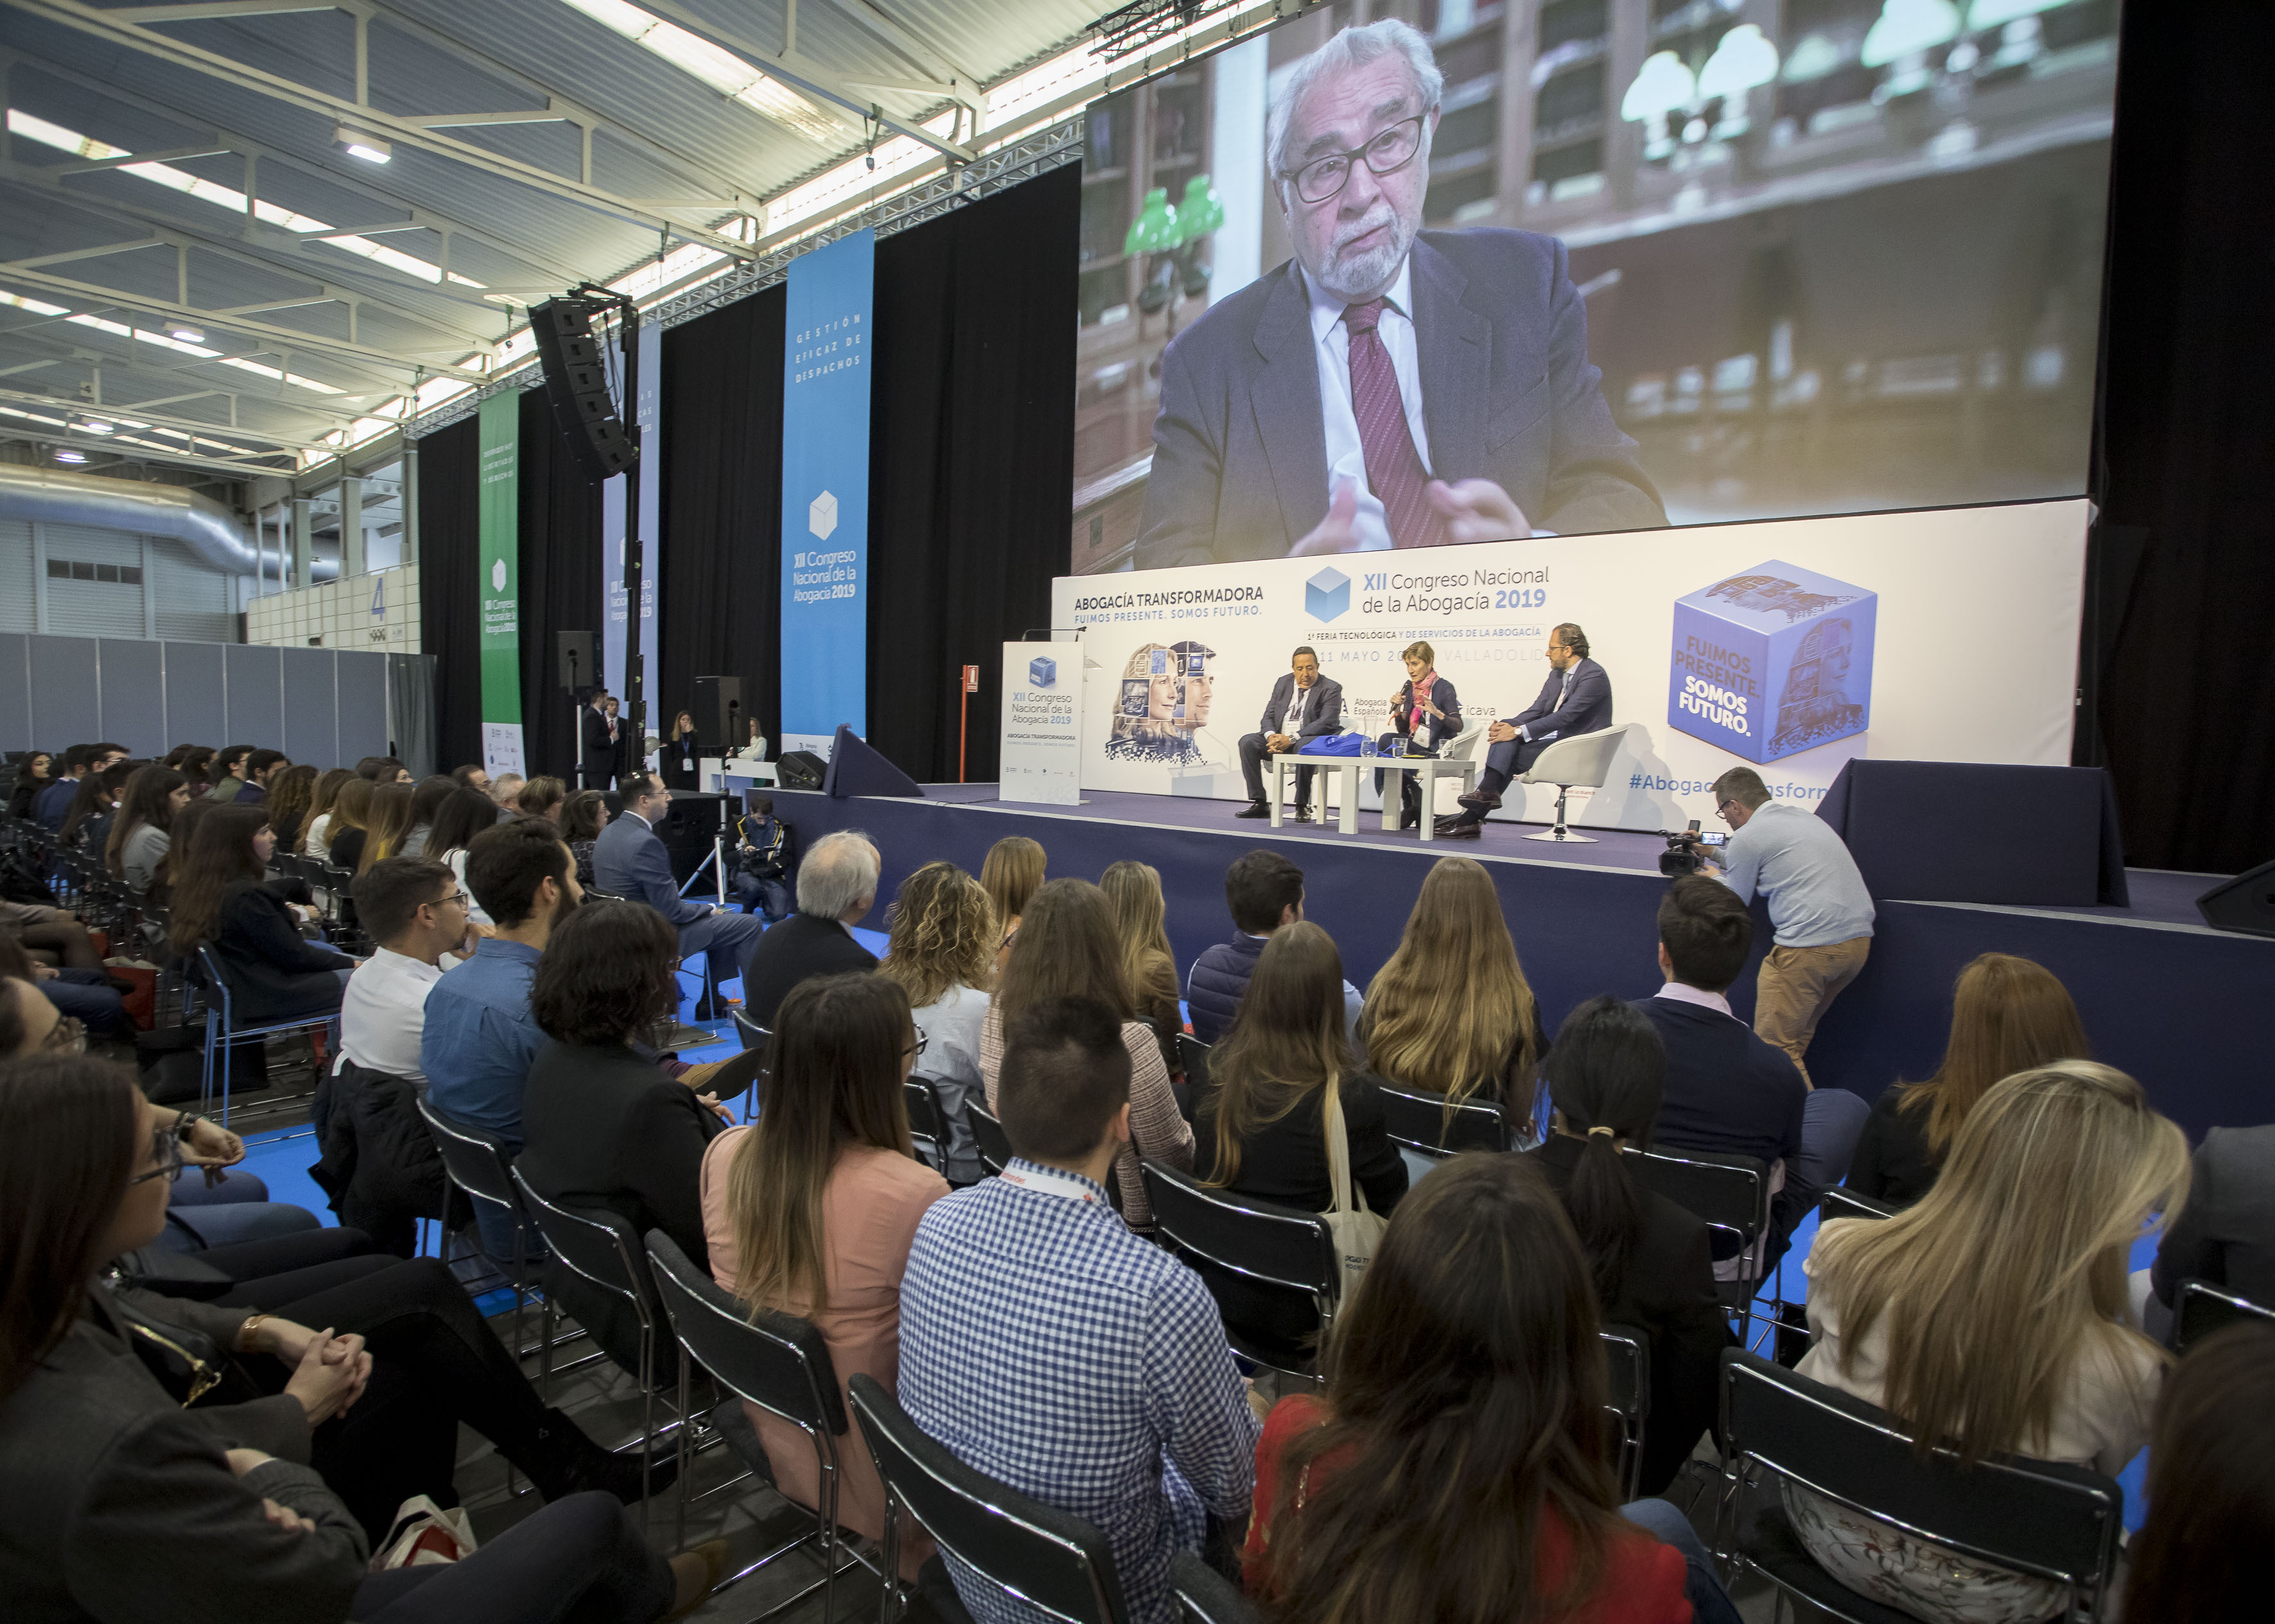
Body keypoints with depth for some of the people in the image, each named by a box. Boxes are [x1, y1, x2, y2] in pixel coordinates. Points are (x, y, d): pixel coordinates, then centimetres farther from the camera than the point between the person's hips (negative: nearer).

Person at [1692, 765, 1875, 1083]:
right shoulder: (1802, 815, 21)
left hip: (1812, 946, -9)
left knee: (1775, 1046, -2)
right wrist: (1714, 853, 42)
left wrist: (1714, 876, 24)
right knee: (1797, 1037, 19)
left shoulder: (1748, 836, -5)